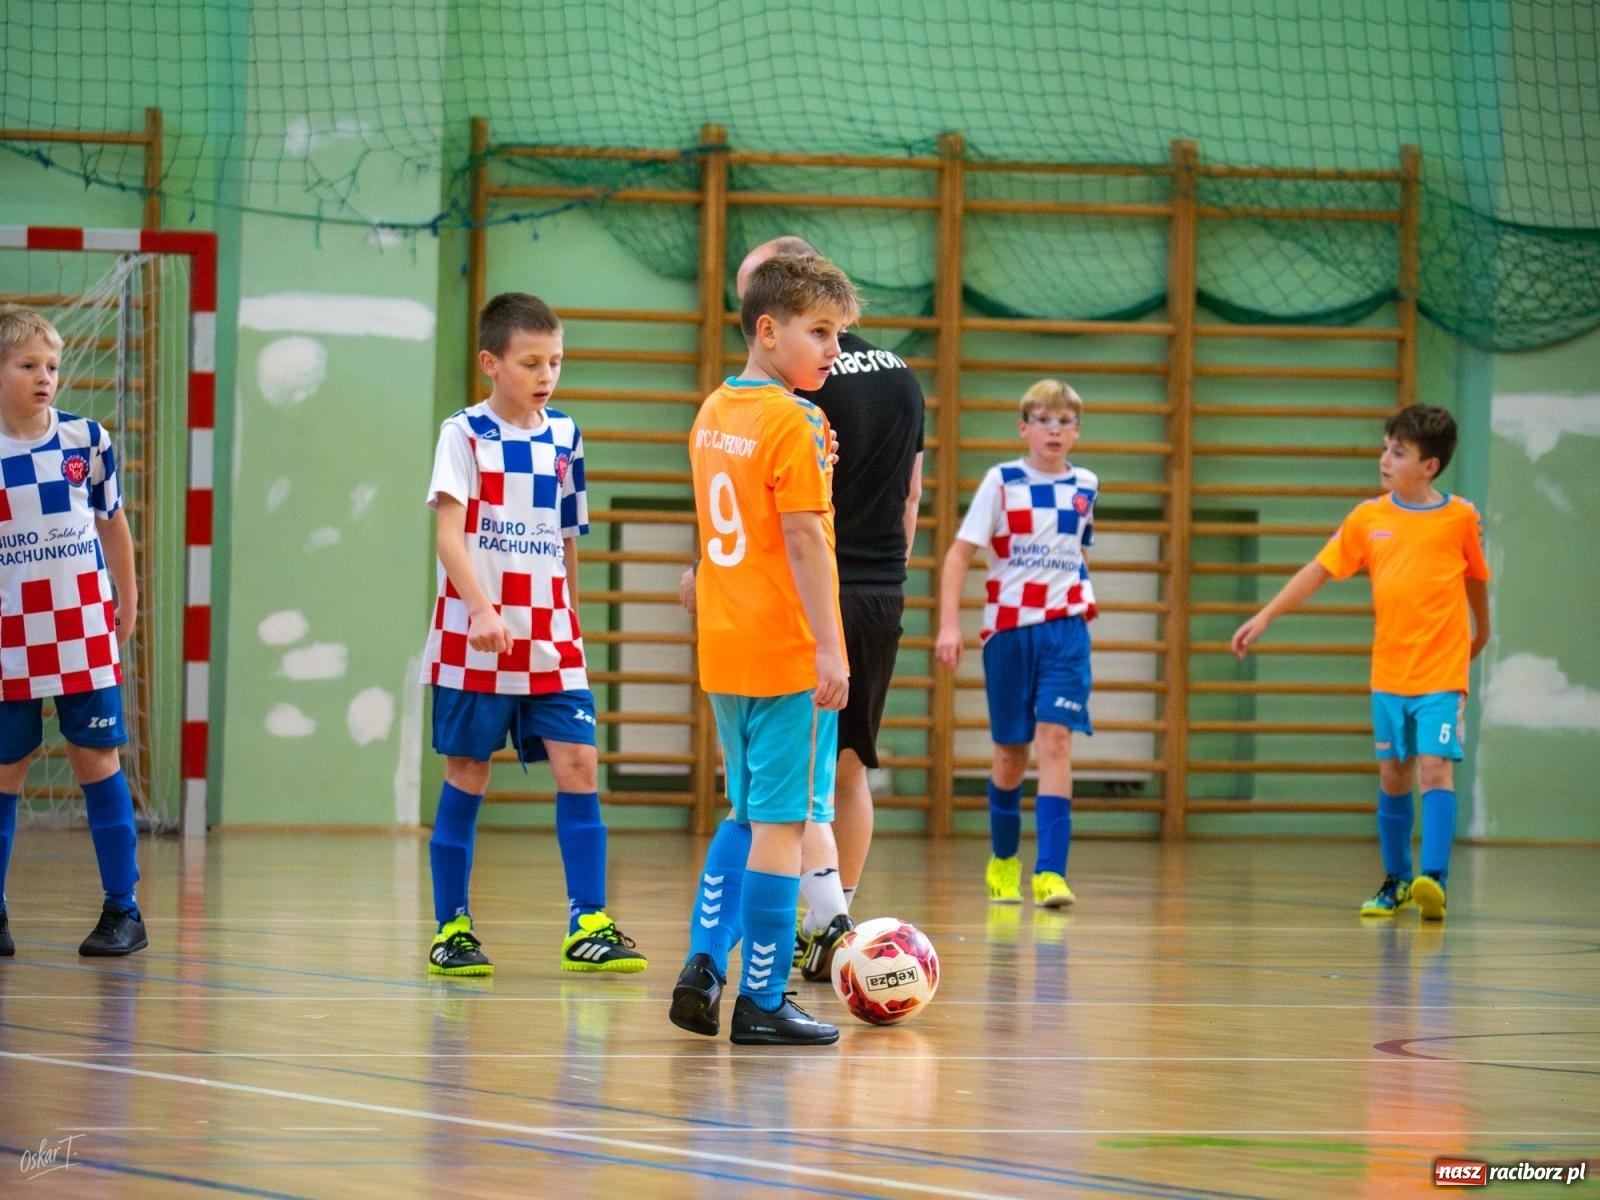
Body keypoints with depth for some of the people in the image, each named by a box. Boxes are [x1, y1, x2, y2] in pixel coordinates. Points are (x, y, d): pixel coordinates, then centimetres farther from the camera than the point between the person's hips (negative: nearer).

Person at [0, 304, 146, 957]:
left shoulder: (87, 440, 0)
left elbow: (112, 523, 13)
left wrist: (127, 603, 14)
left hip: (84, 639, 0)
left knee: (97, 759, 2)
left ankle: (123, 910, 7)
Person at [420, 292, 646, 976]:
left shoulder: (563, 438, 10)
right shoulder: (465, 434, -5)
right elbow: (449, 534, -16)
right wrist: (482, 609, -29)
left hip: (550, 645, 4)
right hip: (473, 645, -4)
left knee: (578, 765, -6)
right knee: (466, 777, 2)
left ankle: (587, 926, -5)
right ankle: (451, 929, 10)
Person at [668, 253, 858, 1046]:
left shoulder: (713, 414, 12)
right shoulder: (795, 423, -13)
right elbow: (803, 539, -18)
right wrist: (829, 648, -18)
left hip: (724, 652, 8)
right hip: (790, 654, -8)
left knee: (747, 817, 19)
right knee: (783, 823, -3)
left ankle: (704, 968, 10)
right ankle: (761, 1003, -1)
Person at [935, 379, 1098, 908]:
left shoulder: (1085, 486, 5)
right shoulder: (1001, 482, -4)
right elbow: (960, 553, -7)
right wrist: (949, 625, -15)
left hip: (1065, 627, 1)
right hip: (1008, 627, -1)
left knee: (1055, 739, -14)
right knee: (1011, 751, 8)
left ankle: (1050, 873, -19)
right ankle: (1003, 861, 29)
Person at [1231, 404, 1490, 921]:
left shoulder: (1460, 517, -2)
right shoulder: (1368, 518, 3)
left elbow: (1476, 577, 14)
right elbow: (1318, 570, 7)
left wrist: (1480, 633, 27)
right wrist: (1265, 617, 2)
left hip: (1442, 672, -3)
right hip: (1389, 671, 3)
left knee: (1435, 766, -15)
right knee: (1393, 775, 8)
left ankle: (1434, 878, -24)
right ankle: (1396, 882, 20)